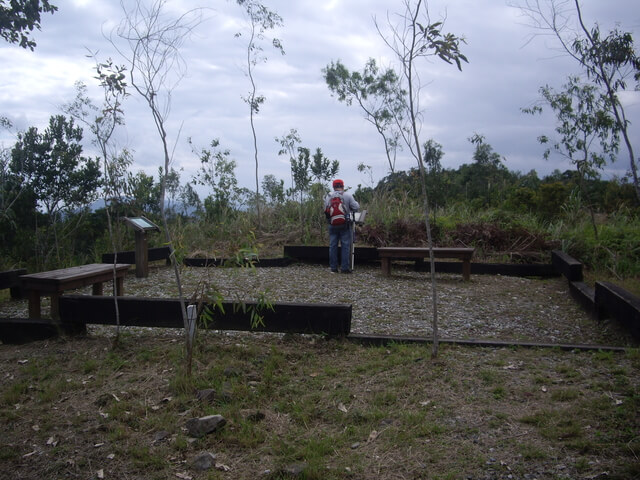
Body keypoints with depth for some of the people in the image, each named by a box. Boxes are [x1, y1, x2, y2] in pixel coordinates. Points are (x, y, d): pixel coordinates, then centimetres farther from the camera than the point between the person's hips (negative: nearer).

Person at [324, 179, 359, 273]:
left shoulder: (328, 196, 1)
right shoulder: (348, 195, -5)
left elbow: (325, 210, 2)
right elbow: (356, 207, -5)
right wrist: (357, 203, 16)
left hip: (332, 225, 2)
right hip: (345, 225, -2)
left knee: (333, 246, 7)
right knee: (345, 246, 2)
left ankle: (333, 267, 9)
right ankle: (345, 267, 1)